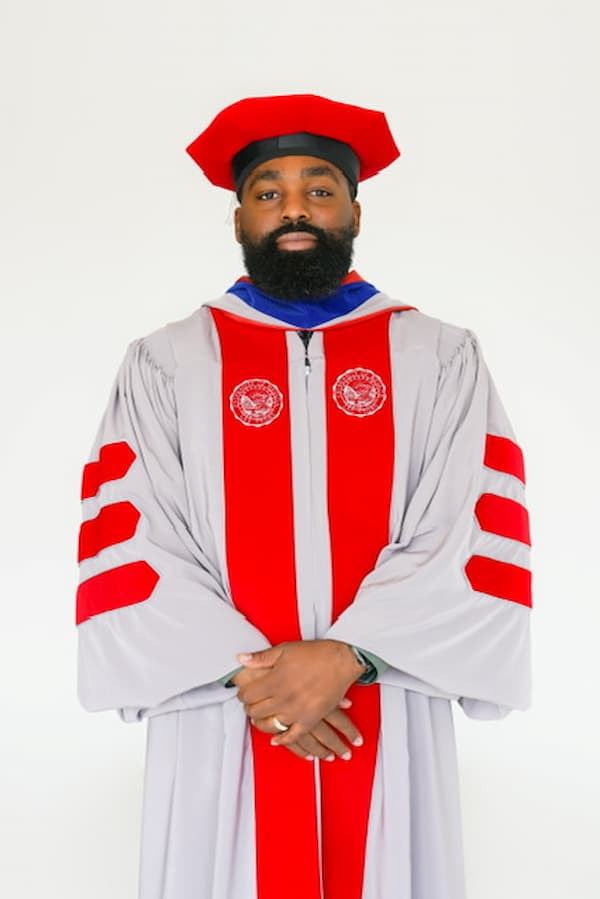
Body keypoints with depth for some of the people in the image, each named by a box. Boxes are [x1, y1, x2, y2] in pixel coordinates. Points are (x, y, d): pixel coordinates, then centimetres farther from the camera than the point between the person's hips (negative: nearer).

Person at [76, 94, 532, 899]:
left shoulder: (443, 358, 4)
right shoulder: (163, 364, 4)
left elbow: (477, 537, -5)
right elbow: (127, 543, -3)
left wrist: (348, 656, -17)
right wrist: (246, 671, -14)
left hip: (388, 732, 1)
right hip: (218, 730, 0)